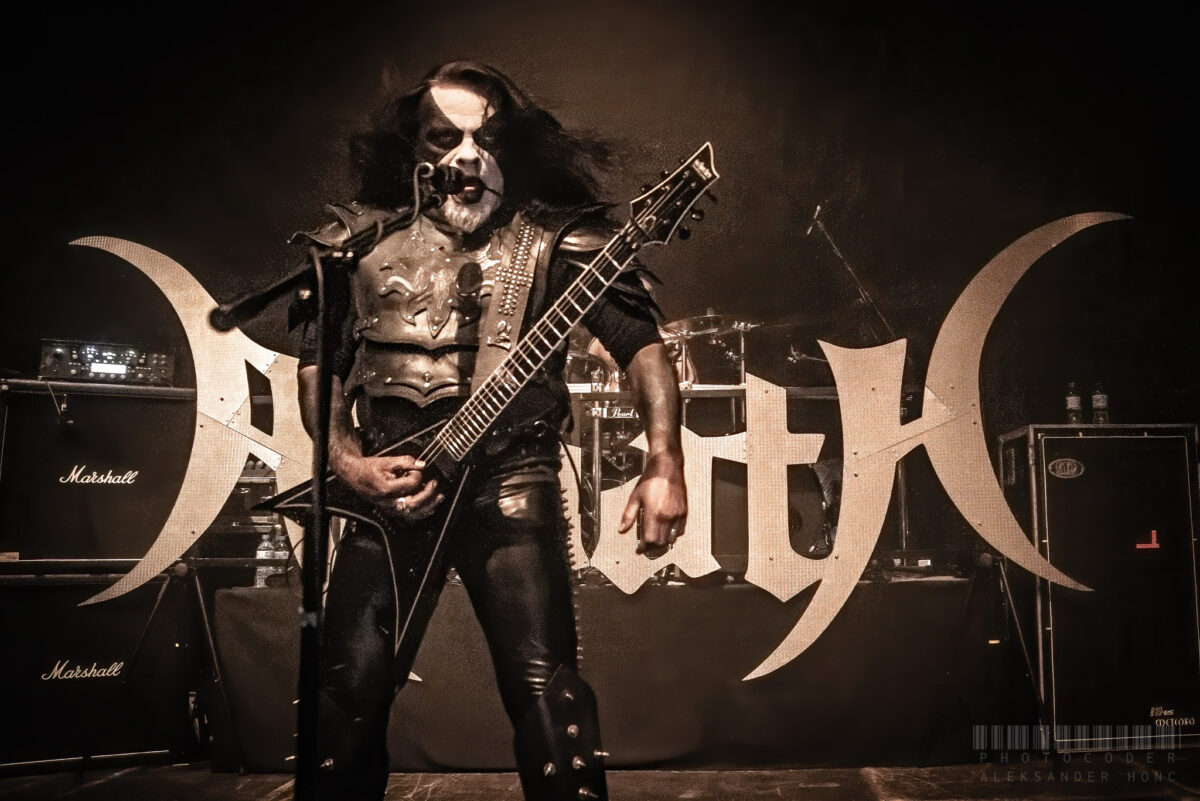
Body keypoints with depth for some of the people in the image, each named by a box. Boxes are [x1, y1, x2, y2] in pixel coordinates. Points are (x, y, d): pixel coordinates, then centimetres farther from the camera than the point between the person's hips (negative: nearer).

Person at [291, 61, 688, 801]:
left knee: (545, 687, -8)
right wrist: (347, 462, -5)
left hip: (510, 482, -2)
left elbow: (642, 343, -7)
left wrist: (664, 464, -22)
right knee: (351, 686, 3)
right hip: (387, 486, 3)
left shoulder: (556, 240, 0)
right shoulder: (361, 241, 9)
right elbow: (317, 362, 12)